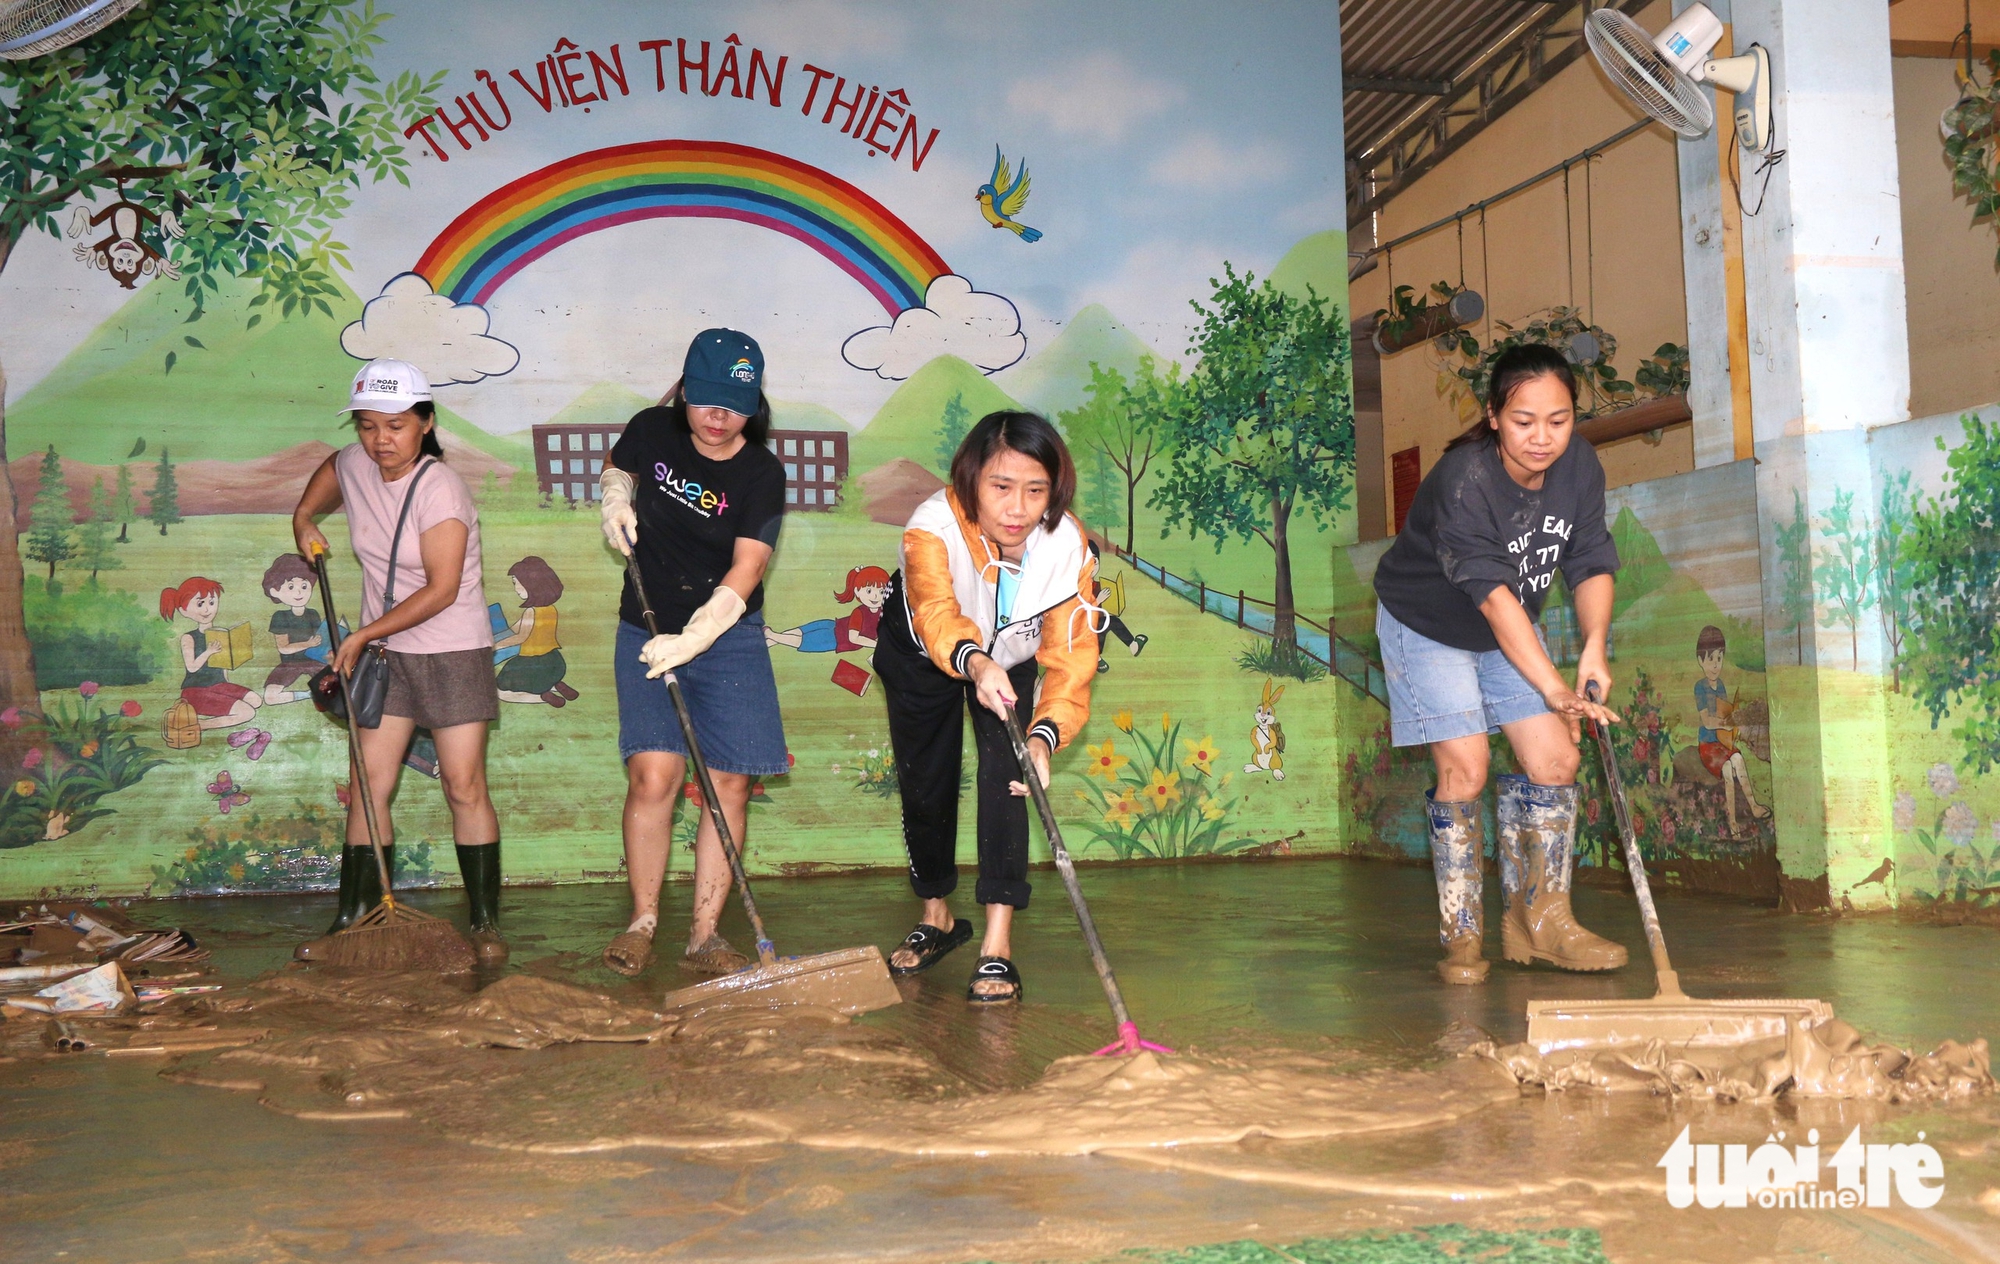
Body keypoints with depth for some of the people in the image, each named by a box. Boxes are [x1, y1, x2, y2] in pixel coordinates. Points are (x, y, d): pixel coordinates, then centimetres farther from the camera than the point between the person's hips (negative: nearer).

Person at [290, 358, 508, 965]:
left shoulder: (439, 490, -20)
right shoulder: (355, 466, 1)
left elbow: (441, 590, -22)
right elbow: (329, 468, 30)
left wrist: (363, 633, -16)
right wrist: (304, 518, 16)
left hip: (452, 653, -6)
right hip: (383, 654, 6)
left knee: (464, 786, -6)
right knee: (368, 786, 4)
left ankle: (485, 922, 2)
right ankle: (354, 915, 11)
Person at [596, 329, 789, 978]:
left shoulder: (762, 474, -11)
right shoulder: (652, 430, -2)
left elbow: (745, 572, -21)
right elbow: (617, 467, 22)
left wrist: (692, 639, -33)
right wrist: (616, 498, -2)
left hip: (728, 638, -1)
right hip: (647, 632, 1)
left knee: (730, 783, -5)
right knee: (653, 774, -12)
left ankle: (705, 933, 5)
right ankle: (643, 920, 4)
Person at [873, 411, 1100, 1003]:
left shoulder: (1067, 544, -32)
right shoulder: (932, 527, -40)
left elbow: (1072, 652, -35)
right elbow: (935, 611, -58)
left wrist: (1045, 734, -51)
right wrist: (974, 662, -80)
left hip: (1009, 656, 1)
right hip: (920, 654, -1)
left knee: (1005, 775, -18)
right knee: (924, 786, 11)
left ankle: (997, 943, -15)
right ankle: (937, 917, 36)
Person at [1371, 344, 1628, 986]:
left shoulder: (1580, 466, -14)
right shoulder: (1462, 481, -34)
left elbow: (1592, 564, -11)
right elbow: (1493, 595, -40)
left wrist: (1594, 648, -28)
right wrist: (1553, 687, -46)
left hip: (1511, 631, 6)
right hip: (1427, 625, -6)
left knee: (1555, 761, -3)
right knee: (1464, 769, -14)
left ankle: (1538, 920, 9)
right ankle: (1460, 934, -1)